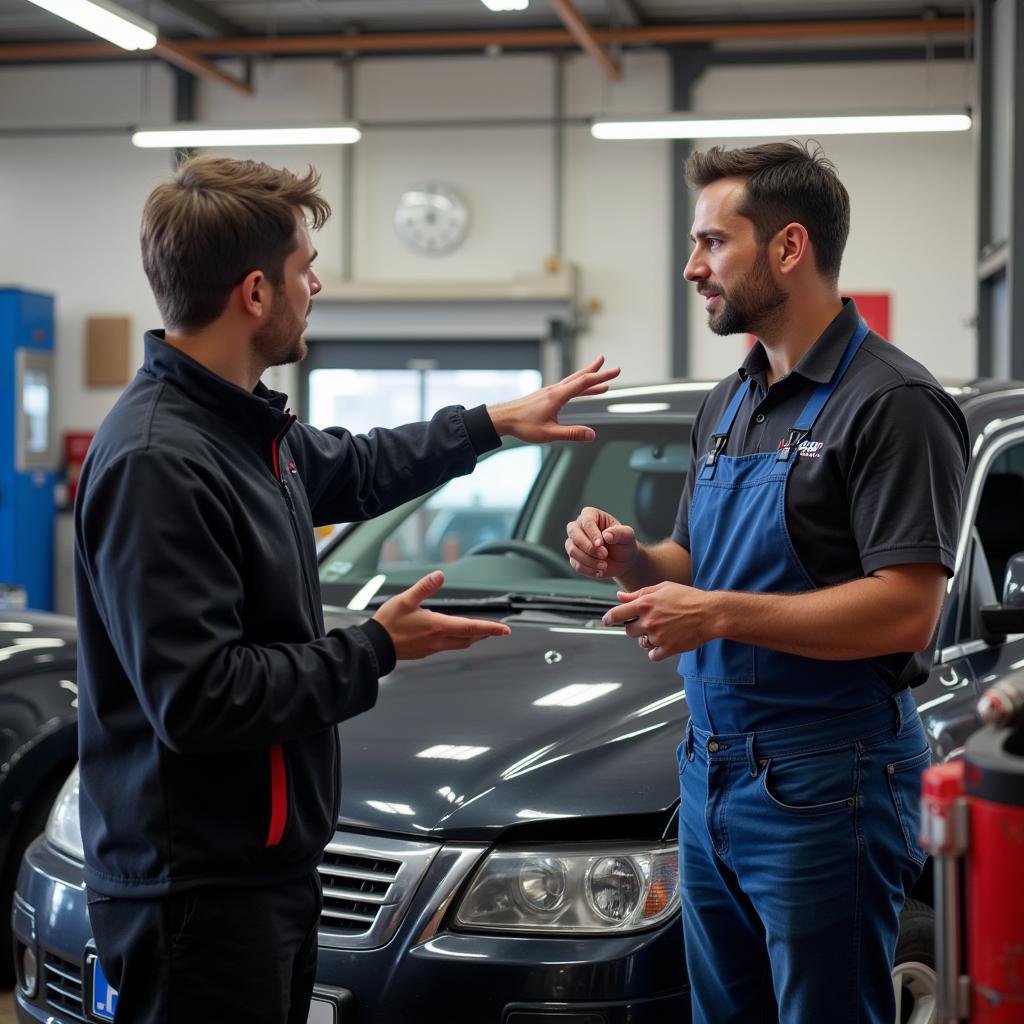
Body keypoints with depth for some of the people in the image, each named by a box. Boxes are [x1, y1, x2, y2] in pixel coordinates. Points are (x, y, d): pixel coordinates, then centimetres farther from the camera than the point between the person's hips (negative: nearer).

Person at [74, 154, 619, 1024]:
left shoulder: (246, 424, 7)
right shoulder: (157, 461, -23)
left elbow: (352, 471, 29)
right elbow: (196, 697, -26)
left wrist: (493, 422, 31)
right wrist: (376, 650, -17)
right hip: (196, 887, -9)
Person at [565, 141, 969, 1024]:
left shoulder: (891, 401, -13)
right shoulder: (729, 405, 15)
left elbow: (905, 612, -20)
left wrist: (720, 614, -22)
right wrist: (632, 560, 1)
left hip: (825, 785, -8)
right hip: (713, 775, 9)